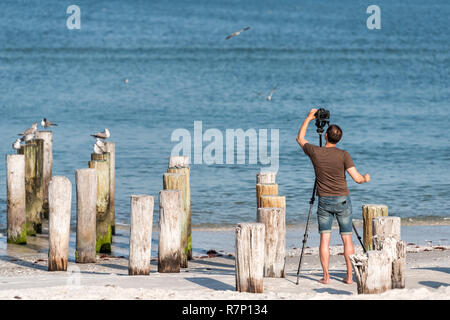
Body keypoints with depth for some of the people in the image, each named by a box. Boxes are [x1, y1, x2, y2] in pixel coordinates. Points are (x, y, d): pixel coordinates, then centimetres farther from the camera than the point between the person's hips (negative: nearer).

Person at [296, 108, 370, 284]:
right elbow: (357, 178, -11)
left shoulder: (315, 152, -5)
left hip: (324, 201, 1)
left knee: (324, 239, 2)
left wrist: (308, 118, 20)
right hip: (343, 200, -1)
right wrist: (365, 178, 12)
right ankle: (349, 276, 5)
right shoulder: (343, 155, -9)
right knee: (347, 238, 6)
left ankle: (326, 276, -5)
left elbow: (300, 139, 14)